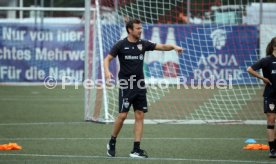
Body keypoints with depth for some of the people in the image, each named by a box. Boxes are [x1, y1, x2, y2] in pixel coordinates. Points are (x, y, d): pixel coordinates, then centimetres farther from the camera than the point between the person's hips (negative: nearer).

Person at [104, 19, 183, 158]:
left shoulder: (143, 44, 6)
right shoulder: (121, 45, -4)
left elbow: (162, 47, 2)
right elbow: (107, 59, -4)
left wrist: (173, 46, -18)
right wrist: (107, 71, -24)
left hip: (140, 85, 5)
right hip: (126, 85, -4)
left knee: (140, 116, -1)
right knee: (122, 115, -9)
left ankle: (136, 149, 2)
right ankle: (112, 143, 13)